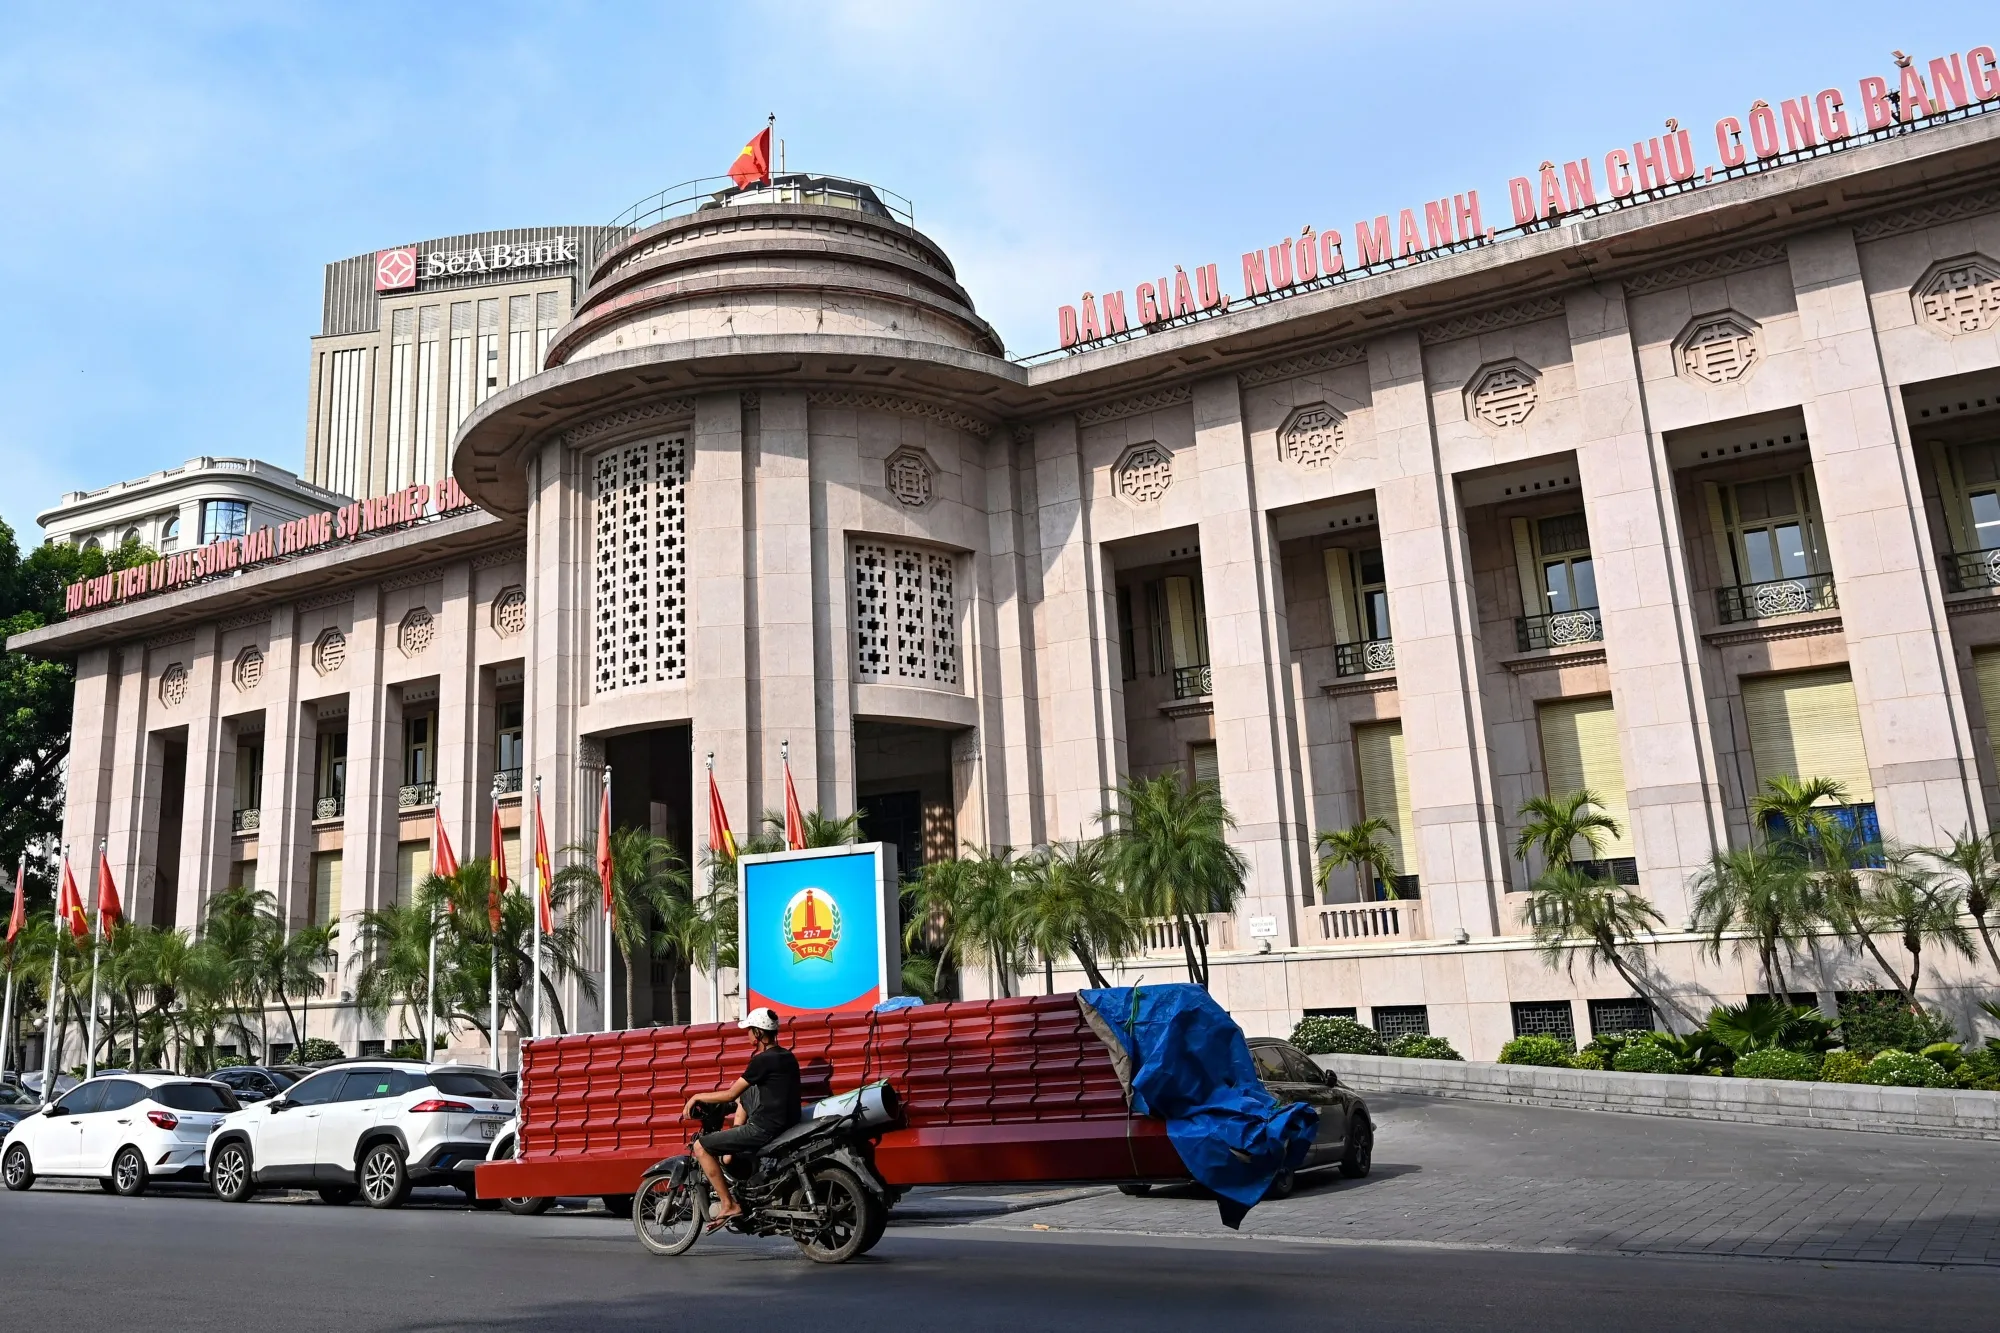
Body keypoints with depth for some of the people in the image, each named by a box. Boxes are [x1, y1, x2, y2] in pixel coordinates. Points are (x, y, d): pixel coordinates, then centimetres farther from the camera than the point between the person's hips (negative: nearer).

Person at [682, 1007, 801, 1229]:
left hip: (766, 1128, -9)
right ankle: (729, 1158, 32)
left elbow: (731, 1095, -9)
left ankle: (729, 1205, -5)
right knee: (744, 1093, 31)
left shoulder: (763, 1060, -14)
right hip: (787, 1123, 9)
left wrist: (698, 1097, 4)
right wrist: (734, 1087, 32)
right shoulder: (787, 1056, 12)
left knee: (701, 1146, -3)